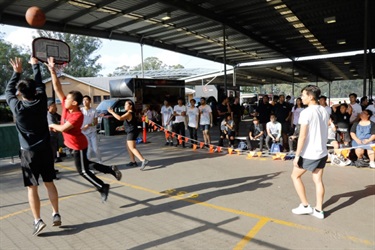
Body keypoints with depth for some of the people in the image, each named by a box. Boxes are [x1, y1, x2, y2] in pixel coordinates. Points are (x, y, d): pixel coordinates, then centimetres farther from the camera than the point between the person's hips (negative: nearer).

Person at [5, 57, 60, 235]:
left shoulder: (17, 107, -10)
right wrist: (35, 65, 24)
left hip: (29, 152, -3)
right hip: (45, 149, 3)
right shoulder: (41, 102, -5)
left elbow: (8, 91, 9)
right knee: (49, 183, 11)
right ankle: (56, 215, 16)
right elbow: (40, 84, 11)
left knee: (32, 187, 3)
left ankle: (37, 221, 2)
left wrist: (17, 72, 17)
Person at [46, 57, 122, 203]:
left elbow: (63, 128, -28)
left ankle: (103, 187, 15)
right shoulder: (66, 106, -6)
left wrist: (52, 125, -8)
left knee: (82, 170, 1)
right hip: (74, 144, 9)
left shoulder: (78, 115, -27)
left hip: (78, 146, -9)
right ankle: (112, 170, 29)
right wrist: (52, 71, -14)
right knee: (86, 165, 21)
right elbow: (57, 88, -8)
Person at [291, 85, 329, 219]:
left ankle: (305, 205, 13)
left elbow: (302, 136, -20)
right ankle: (319, 210, 18)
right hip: (322, 152, 7)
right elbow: (325, 132, 16)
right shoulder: (324, 111, 7)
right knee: (318, 180, 13)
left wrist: (297, 155, -16)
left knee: (295, 176, 10)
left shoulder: (306, 112, -17)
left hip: (309, 153, -7)